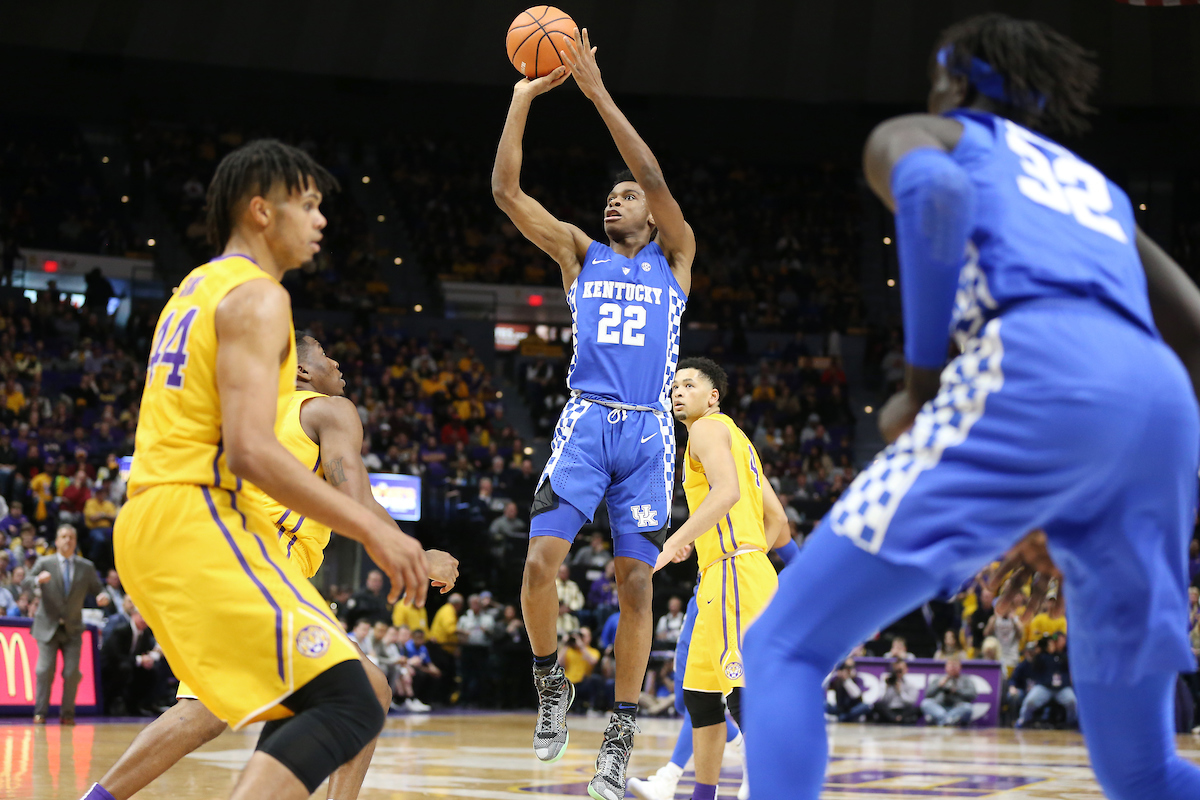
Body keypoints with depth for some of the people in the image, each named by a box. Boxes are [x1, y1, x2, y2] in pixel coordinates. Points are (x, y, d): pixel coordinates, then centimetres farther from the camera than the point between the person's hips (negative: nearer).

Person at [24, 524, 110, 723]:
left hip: (73, 630, 1)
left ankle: (67, 714, 6)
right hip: (48, 627, -1)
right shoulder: (44, 563, 2)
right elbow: (25, 585, -7)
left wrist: (102, 596, -14)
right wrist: (38, 580, -29)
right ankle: (40, 713, 0)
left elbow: (97, 589, 11)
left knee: (72, 672, -5)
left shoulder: (86, 567, 7)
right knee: (45, 670, -9)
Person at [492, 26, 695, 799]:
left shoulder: (673, 257, 10)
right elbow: (506, 189, 5)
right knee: (541, 560, -17)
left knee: (637, 583, -4)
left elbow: (656, 178, -7)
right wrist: (524, 98, -2)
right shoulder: (581, 254, 15)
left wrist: (598, 92, -11)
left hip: (648, 432, -1)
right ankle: (552, 683, 8)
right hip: (586, 423, 1)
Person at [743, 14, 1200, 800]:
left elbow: (938, 192, -3)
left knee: (783, 647, 1)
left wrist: (921, 378, 2)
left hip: (1036, 373, -6)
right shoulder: (1096, 185, 40)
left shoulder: (916, 136, 24)